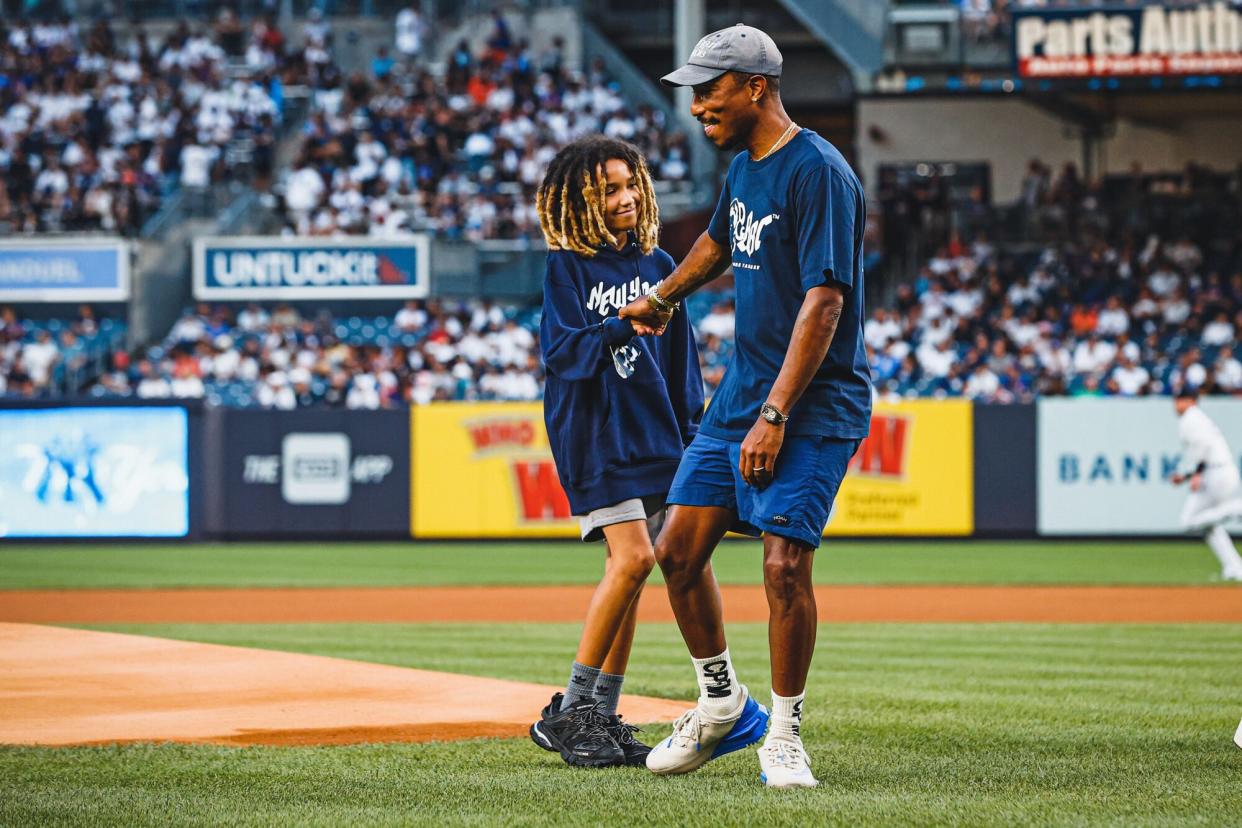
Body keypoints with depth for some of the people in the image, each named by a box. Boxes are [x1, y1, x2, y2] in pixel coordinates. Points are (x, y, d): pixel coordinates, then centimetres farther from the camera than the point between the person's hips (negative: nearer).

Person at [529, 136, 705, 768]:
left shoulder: (656, 265, 12)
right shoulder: (567, 267, -3)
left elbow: (680, 360, 15)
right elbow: (562, 350, -14)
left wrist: (691, 434, 10)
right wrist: (622, 328, -28)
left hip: (654, 432, 6)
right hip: (594, 436, -6)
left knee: (628, 569, 4)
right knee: (633, 557, -17)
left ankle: (601, 717, 11)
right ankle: (568, 712, -10)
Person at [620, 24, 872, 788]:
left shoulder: (818, 172, -17)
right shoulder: (745, 169, 11)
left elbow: (824, 302, -23)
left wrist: (776, 416, -28)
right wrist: (662, 300, 47)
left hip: (813, 406, -9)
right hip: (740, 393, 9)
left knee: (785, 562, -17)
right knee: (678, 549, 7)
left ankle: (783, 733, -2)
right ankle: (723, 706, 24)